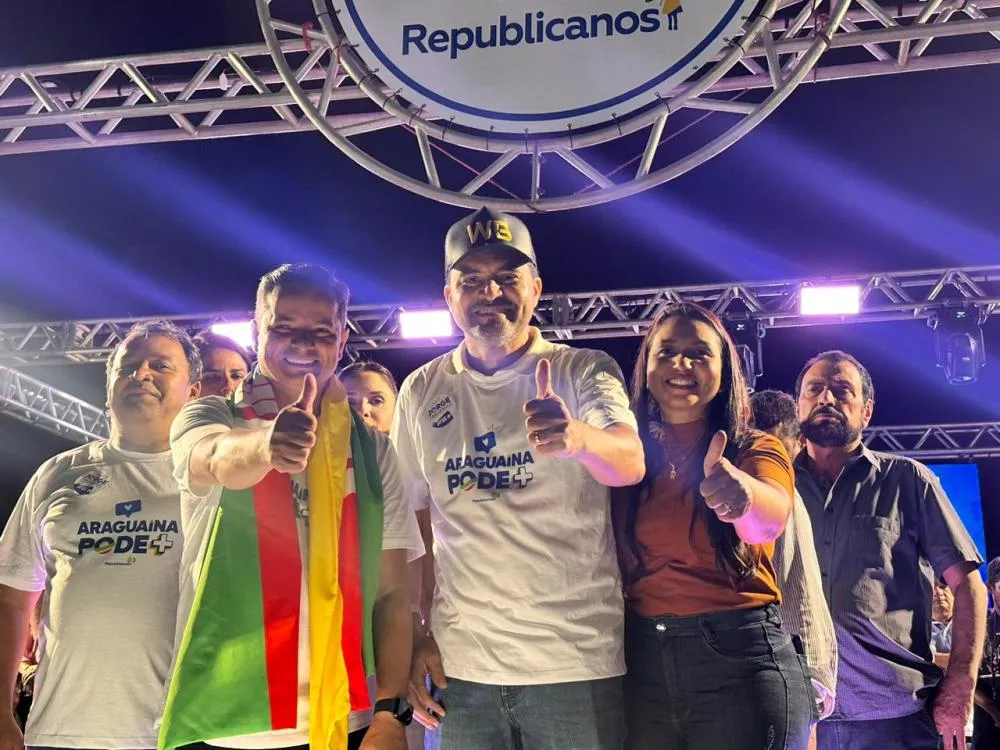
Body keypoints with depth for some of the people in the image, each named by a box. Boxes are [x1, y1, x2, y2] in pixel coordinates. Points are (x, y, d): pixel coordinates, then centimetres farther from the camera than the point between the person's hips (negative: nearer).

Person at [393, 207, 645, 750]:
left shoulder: (584, 371, -3)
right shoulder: (421, 392, 5)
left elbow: (630, 462, -22)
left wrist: (577, 436, -43)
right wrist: (418, 638, 4)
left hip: (576, 663, -2)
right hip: (461, 666, 2)